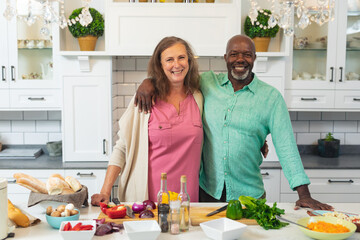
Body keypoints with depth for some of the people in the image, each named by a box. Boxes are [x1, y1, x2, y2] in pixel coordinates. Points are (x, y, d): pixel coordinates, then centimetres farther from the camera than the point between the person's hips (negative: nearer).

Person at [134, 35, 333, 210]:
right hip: (207, 190, 1)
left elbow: (286, 147, -5)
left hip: (248, 195, -1)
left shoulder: (271, 97, -2)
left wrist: (304, 194, -11)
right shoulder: (207, 82, 2)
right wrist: (149, 80, -8)